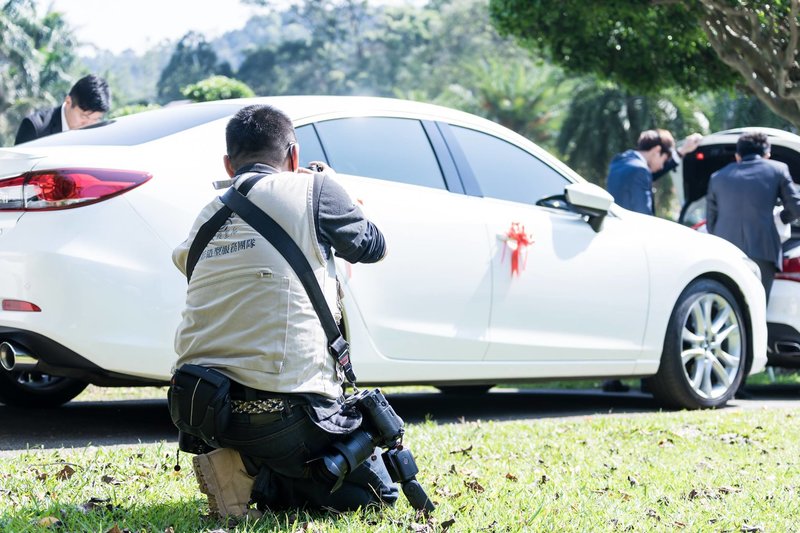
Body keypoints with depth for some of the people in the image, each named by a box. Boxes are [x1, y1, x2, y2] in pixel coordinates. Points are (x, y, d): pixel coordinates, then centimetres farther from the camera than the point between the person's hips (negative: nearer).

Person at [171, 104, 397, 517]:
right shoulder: (310, 189, 1)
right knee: (377, 492, 14)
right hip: (284, 410, -6)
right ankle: (250, 468, -5)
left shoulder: (209, 213, 14)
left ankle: (236, 460, 9)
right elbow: (372, 246, 16)